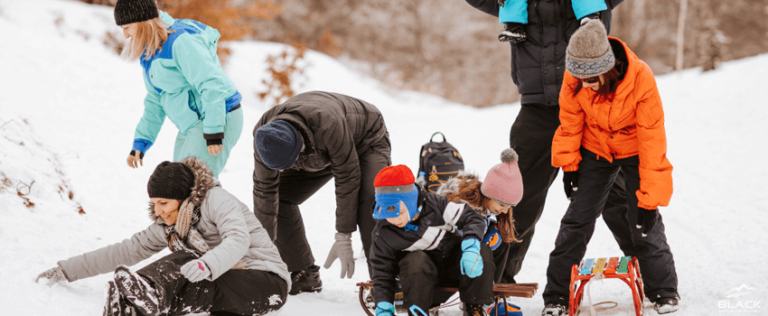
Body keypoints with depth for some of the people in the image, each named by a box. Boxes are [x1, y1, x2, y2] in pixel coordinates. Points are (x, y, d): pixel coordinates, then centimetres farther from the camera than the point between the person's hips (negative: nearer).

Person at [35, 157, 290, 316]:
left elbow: (238, 240, -26)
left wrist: (208, 265, -47)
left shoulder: (216, 200, -11)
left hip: (266, 281, -6)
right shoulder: (169, 226, 10)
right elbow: (129, 250, 11)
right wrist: (67, 270, 8)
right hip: (223, 284, 6)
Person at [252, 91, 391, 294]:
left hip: (364, 141, -5)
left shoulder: (328, 125, -46)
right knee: (278, 199, -10)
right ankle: (304, 275, 1)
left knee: (369, 200, -32)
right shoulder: (263, 136, -30)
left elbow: (347, 178, -36)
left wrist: (343, 239, -32)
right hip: (320, 154, 5)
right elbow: (264, 190, -20)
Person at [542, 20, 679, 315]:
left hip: (635, 150, -2)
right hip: (596, 150, 2)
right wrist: (568, 163, -1)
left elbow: (652, 139, -27)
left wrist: (650, 197, -26)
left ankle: (664, 291, 11)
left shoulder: (640, 78, -32)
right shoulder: (575, 79, -24)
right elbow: (570, 123, -3)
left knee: (643, 220, -8)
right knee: (577, 218, -3)